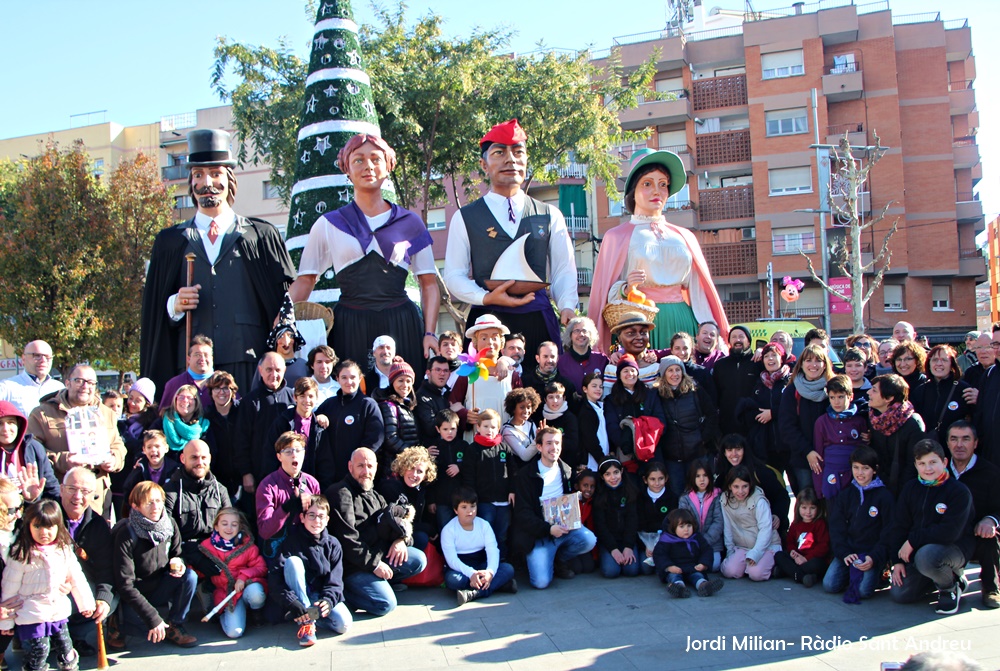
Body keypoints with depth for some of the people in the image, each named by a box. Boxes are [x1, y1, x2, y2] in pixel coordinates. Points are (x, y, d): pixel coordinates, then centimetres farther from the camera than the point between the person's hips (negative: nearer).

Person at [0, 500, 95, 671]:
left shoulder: (64, 551, 1)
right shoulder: (21, 555, -13)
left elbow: (76, 578, 10)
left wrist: (86, 603, 14)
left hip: (59, 612, 4)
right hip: (31, 616, -4)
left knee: (66, 652, 15)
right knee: (37, 653, -3)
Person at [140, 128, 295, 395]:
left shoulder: (262, 236, 11)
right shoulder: (171, 241, 17)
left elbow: (287, 299, 4)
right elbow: (151, 308, 15)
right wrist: (173, 305, -7)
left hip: (248, 364, -1)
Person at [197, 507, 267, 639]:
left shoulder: (247, 545, 0)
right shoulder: (206, 547, 2)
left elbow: (261, 567, -3)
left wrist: (244, 576, -19)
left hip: (247, 585, 0)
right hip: (225, 592, 0)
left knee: (255, 594, -39)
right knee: (234, 632, -21)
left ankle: (257, 612, 1)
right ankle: (224, 614, 17)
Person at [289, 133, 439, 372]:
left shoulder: (410, 223, 10)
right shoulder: (328, 225, 9)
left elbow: (429, 284, 7)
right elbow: (304, 282, 7)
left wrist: (429, 333, -5)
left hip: (402, 325, 1)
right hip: (349, 327, 0)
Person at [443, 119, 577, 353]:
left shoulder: (550, 216, 13)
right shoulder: (465, 218, 9)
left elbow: (564, 270, 11)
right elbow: (453, 275, 6)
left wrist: (567, 307, -8)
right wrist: (486, 298, -11)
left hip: (538, 322, 1)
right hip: (487, 323, -1)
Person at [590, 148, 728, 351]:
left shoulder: (684, 237, 16)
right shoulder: (617, 237, 6)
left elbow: (697, 291, 12)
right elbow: (608, 294, 3)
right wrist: (627, 288, -17)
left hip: (682, 324, 3)